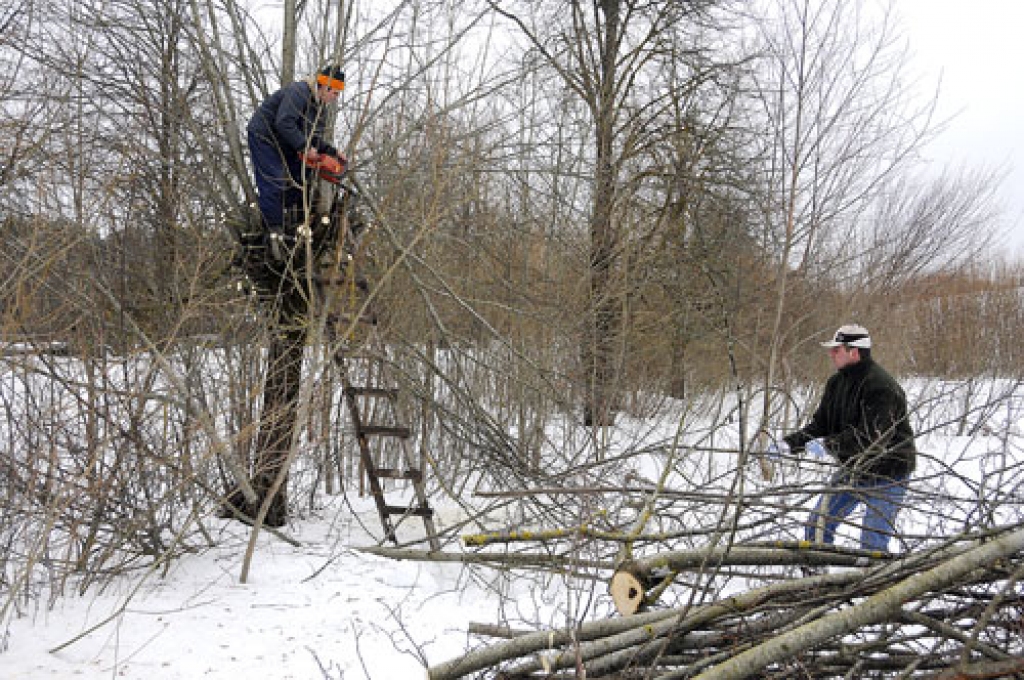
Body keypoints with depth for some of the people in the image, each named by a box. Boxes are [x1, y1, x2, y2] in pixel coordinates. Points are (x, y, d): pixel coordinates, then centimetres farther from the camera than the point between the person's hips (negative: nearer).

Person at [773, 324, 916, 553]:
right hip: (853, 468, 8)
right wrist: (790, 443, -11)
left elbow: (869, 436, -31)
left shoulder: (881, 387, -25)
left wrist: (828, 444, -31)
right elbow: (820, 424, 3)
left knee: (872, 544, -8)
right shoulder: (837, 382, 2)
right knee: (817, 525, 6)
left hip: (888, 473, -8)